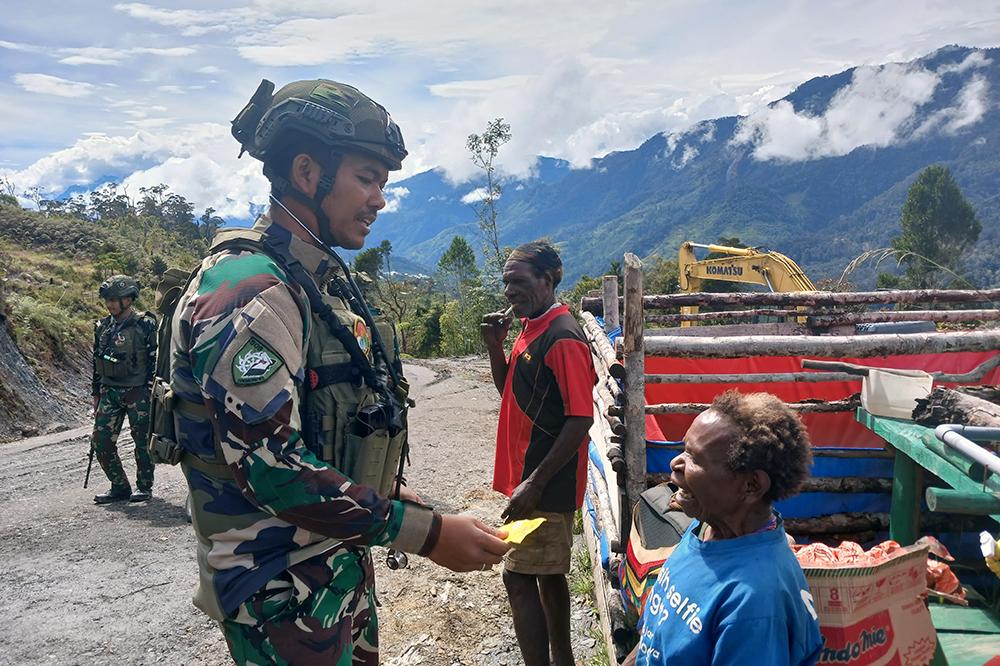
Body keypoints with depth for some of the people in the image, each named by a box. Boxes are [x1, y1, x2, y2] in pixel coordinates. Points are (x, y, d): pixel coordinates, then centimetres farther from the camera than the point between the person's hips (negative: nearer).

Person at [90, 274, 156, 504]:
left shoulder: (145, 325, -8)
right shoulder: (103, 327, 9)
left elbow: (156, 361, -7)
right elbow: (97, 362, 17)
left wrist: (151, 393, -10)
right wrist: (96, 394, 16)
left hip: (137, 392, -6)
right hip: (109, 392, 6)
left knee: (142, 440, 1)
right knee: (101, 441, 2)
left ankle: (144, 486, 17)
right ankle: (120, 487, 16)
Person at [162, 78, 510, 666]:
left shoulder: (326, 281, 10)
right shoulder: (250, 288, -22)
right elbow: (268, 464, -28)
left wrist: (390, 496, 9)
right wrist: (425, 533, -26)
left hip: (342, 567, 9)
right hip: (284, 599, -9)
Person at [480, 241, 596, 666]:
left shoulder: (562, 337, -19)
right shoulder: (530, 328, 11)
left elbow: (581, 418, -22)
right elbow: (510, 391, 19)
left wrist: (535, 483, -23)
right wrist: (495, 345, 2)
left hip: (547, 484, -9)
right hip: (531, 476, 9)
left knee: (518, 577, -4)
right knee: (548, 574, 19)